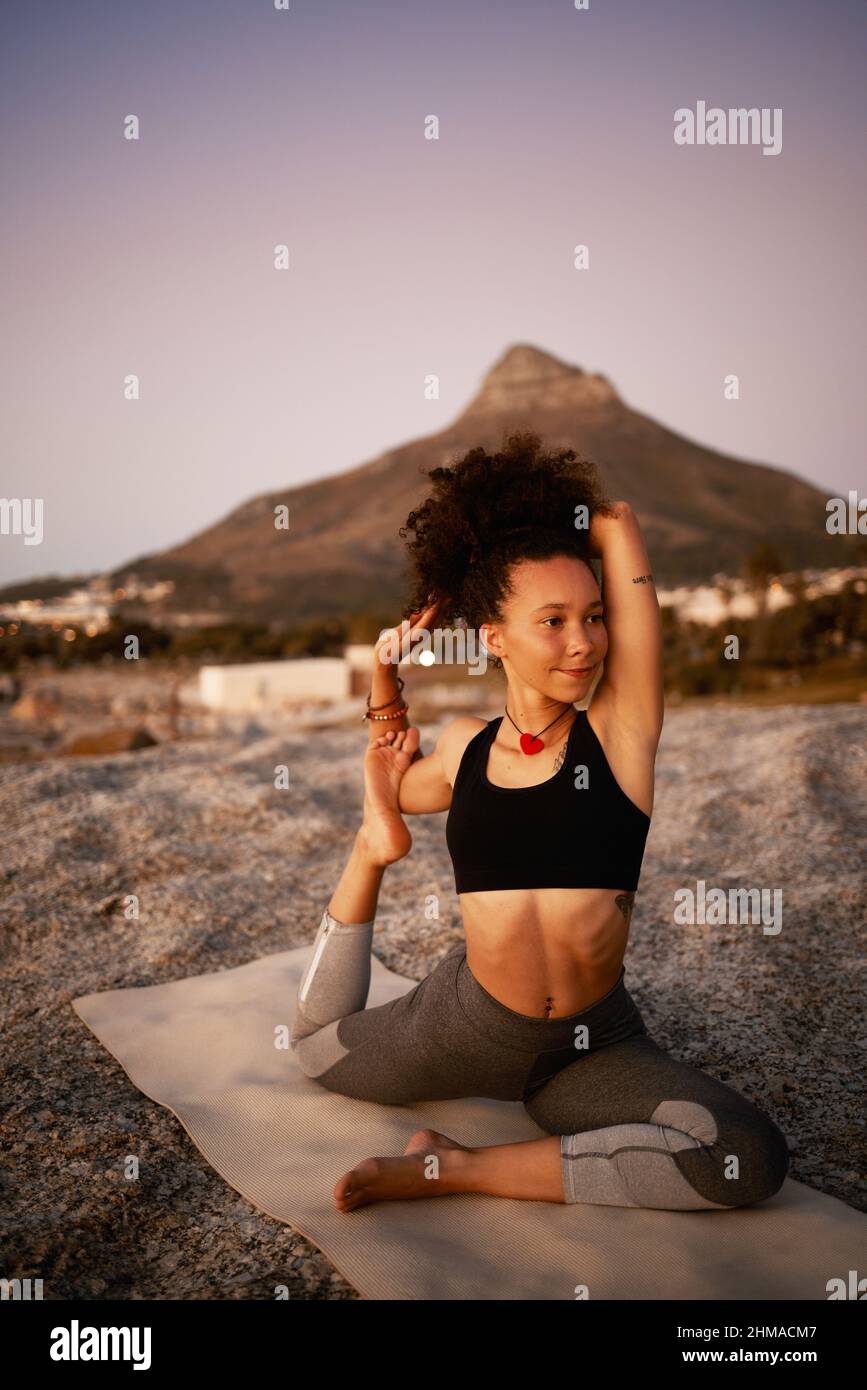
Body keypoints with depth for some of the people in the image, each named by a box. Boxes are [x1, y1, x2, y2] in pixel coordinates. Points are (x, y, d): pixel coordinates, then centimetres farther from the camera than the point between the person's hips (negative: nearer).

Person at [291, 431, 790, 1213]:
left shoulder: (622, 727, -13)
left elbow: (616, 525, -15)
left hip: (595, 1045, -2)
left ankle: (463, 1170, -19)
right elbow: (394, 787, 22)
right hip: (464, 1022, 3)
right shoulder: (465, 748, -5)